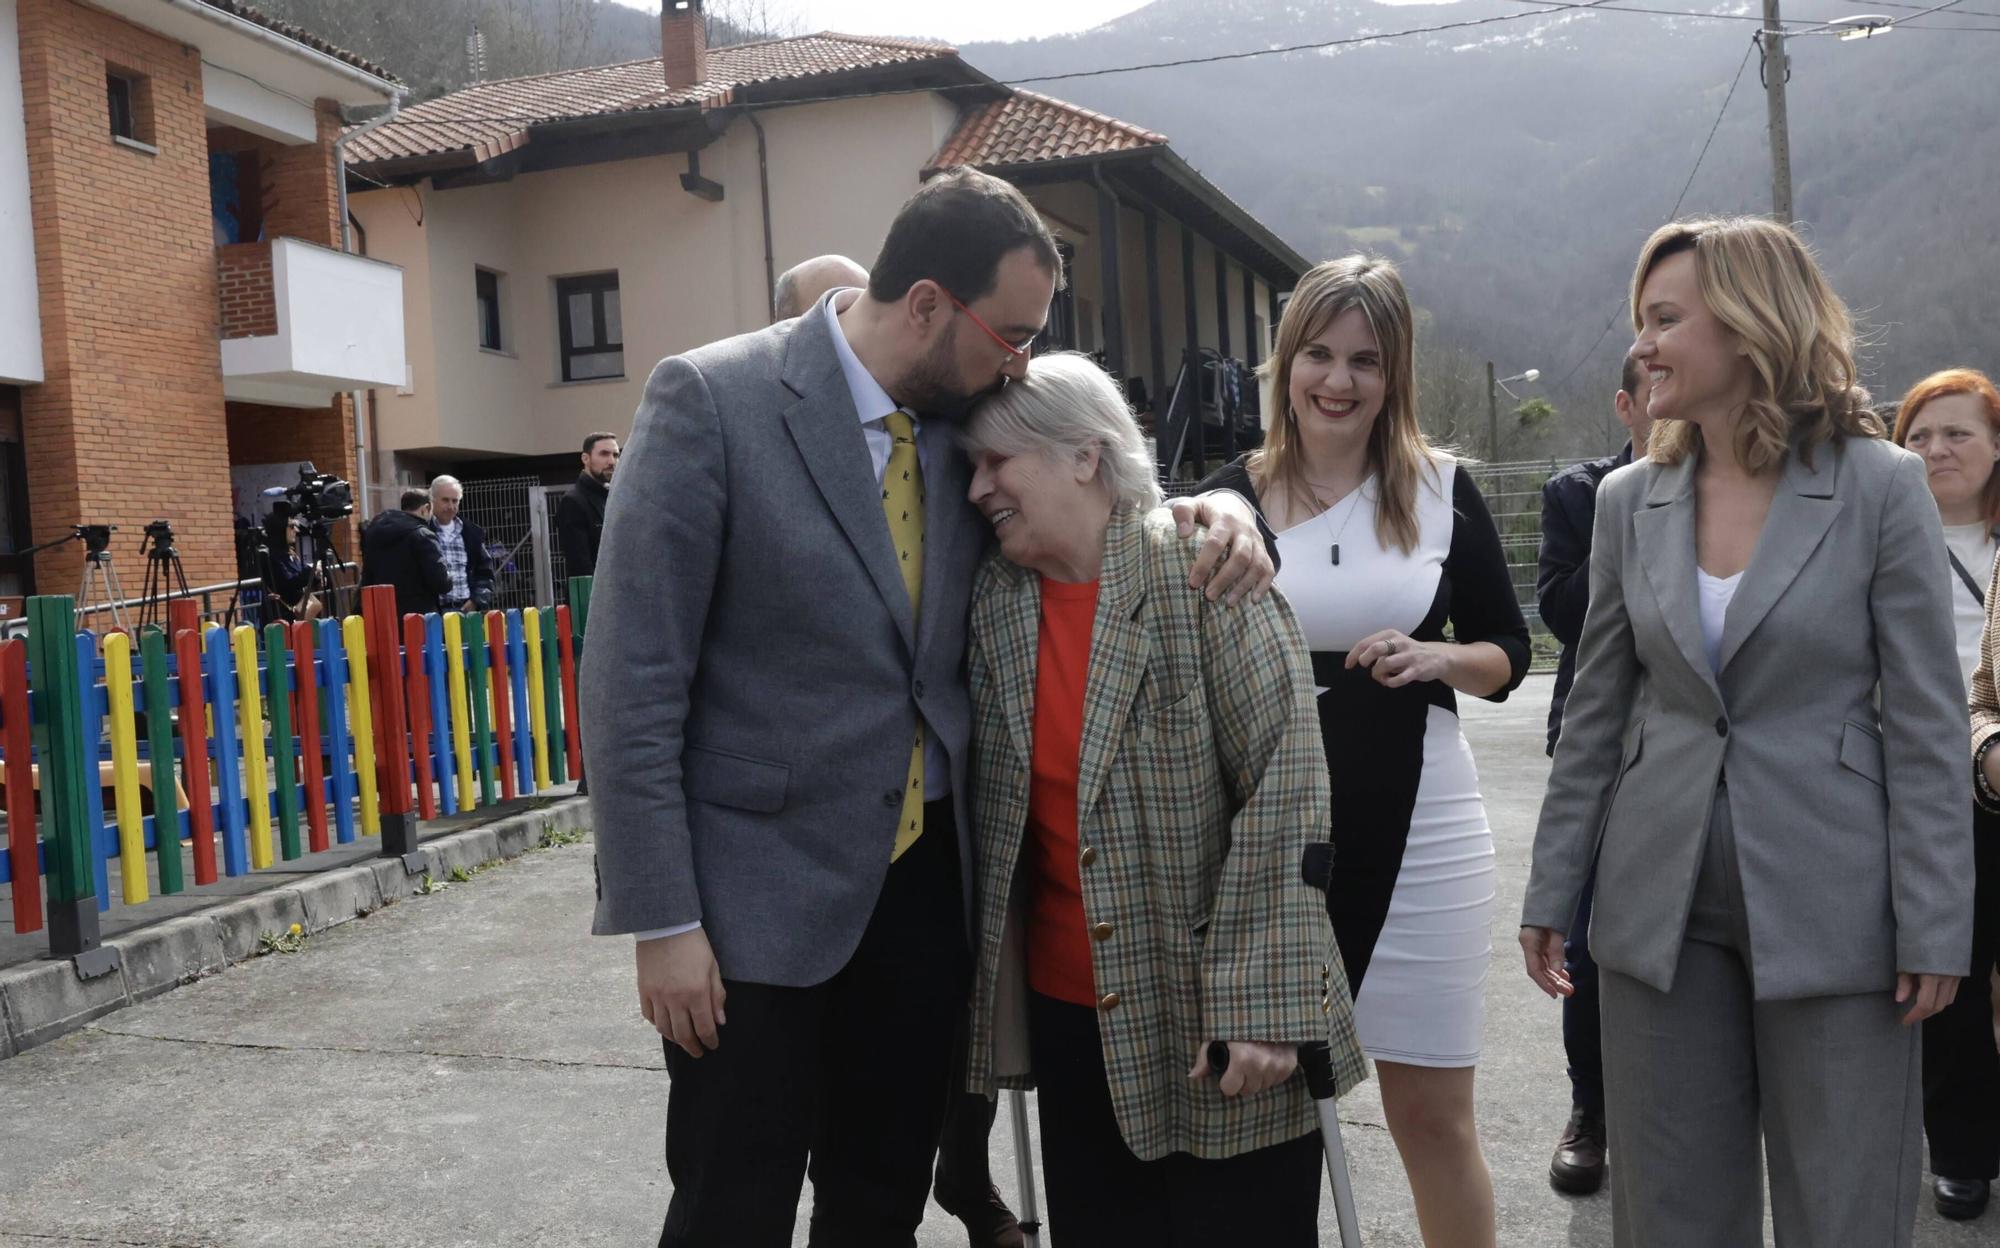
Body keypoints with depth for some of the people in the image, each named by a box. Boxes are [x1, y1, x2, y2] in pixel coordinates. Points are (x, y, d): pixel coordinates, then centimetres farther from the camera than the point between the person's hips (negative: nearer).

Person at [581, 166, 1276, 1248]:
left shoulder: (967, 414, 2)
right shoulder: (710, 400, -13)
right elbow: (633, 679, -13)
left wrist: (1215, 508, -7)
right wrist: (663, 919, -15)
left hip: (926, 876, 5)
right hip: (763, 891, -5)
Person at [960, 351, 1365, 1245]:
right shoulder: (995, 600, 2)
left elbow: (1282, 785, -16)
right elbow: (994, 804, 9)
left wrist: (1254, 1003, -18)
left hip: (1223, 1021, -5)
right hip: (1068, 1011, 5)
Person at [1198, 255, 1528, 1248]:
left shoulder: (1444, 491, 2)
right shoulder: (1230, 498, 0)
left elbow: (1508, 652, 8)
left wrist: (1438, 659, -11)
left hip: (1418, 827, 0)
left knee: (1433, 1115, 8)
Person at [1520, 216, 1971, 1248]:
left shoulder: (1880, 484, -6)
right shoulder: (1629, 501, 5)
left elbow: (1925, 722, -6)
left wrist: (1935, 926, -9)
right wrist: (1550, 892, 7)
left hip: (1830, 914, -3)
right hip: (1662, 909, 3)